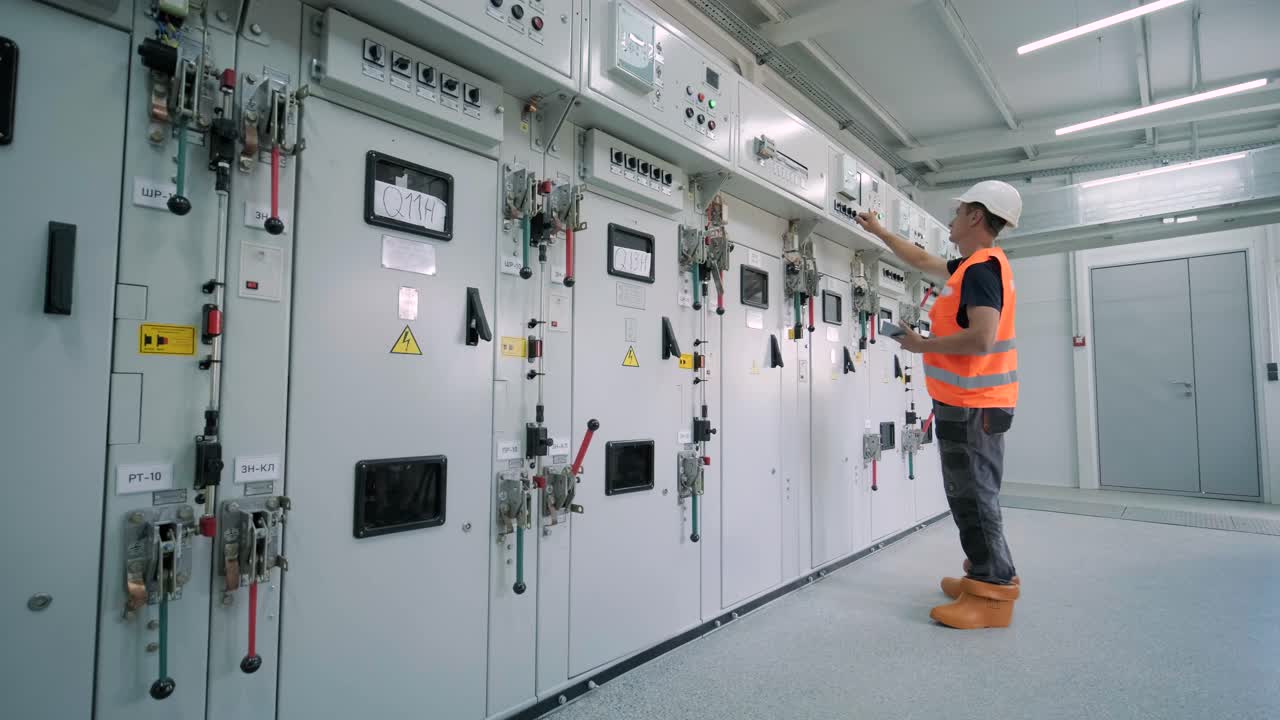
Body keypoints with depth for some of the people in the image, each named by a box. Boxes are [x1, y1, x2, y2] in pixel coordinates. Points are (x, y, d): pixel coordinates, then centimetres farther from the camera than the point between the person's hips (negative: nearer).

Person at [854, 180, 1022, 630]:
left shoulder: (982, 269, -16)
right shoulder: (977, 266, 15)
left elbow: (981, 338, -28)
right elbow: (922, 262, 29)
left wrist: (921, 345, -15)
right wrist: (878, 231, 33)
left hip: (971, 406, -10)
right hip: (972, 402, 10)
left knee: (973, 498, -4)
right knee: (972, 496, 17)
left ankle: (993, 596, 4)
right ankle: (985, 576, 28)